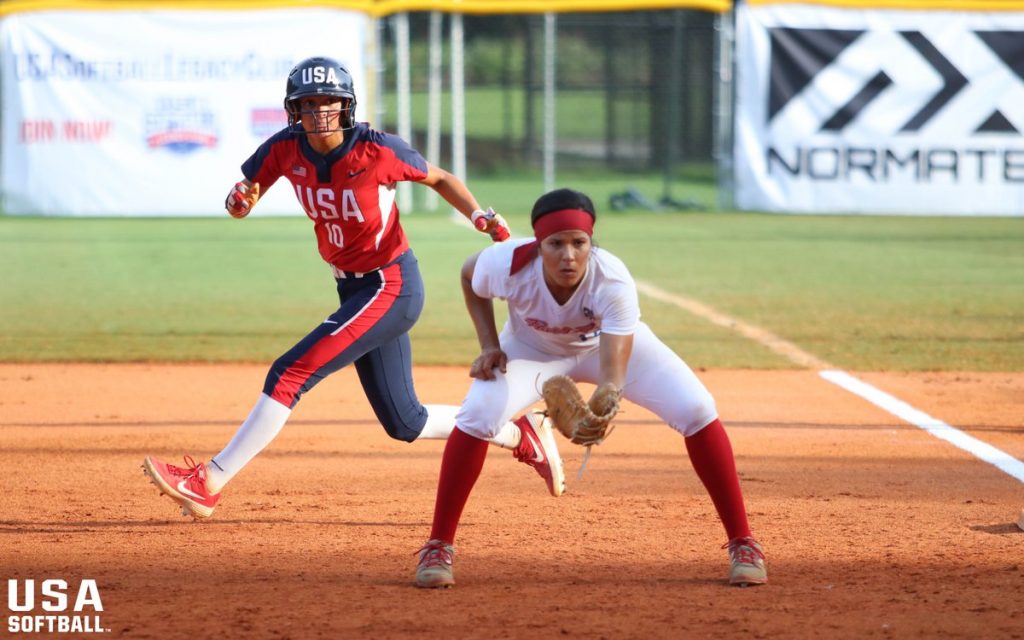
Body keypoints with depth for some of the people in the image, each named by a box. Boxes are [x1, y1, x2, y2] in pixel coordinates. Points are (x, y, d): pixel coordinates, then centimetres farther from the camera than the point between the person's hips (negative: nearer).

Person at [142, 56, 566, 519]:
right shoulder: (286, 149, -6)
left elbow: (439, 179, -3)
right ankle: (522, 436, 31)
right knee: (405, 423, 14)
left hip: (391, 287, -7)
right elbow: (242, 199, -2)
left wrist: (479, 216, -19)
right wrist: (239, 201, -26)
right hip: (353, 289, 7)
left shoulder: (378, 151, -19)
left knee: (291, 374, -18)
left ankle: (208, 483, -15)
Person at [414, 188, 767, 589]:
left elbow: (612, 372, -45)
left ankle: (742, 545, -3)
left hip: (613, 344, -1)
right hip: (532, 348, 1)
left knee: (697, 411, -18)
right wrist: (489, 346, -17)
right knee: (477, 417, -25)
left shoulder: (613, 282, -39)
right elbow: (469, 275, -9)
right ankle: (438, 548, -9)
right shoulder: (507, 264, -35)